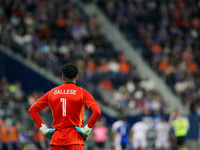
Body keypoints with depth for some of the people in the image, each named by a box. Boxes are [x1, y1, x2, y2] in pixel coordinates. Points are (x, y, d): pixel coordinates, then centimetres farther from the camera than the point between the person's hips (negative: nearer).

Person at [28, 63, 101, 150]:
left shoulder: (52, 93, 9)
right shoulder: (82, 92, -1)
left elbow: (32, 110, 12)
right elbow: (97, 111, -15)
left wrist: (43, 128, 8)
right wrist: (87, 129, -7)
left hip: (56, 140, 3)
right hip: (75, 139, -3)